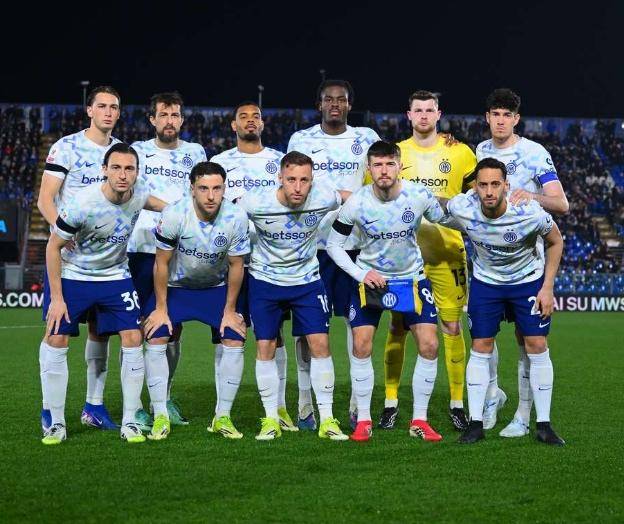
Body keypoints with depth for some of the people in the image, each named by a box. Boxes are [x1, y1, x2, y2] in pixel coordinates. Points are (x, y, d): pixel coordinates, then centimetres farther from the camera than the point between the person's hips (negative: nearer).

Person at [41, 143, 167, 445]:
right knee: (56, 341, -10)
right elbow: (53, 247, -16)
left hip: (115, 277, 3)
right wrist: (56, 297, -17)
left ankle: (129, 423, 2)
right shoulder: (83, 204, -27)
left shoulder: (138, 195, -13)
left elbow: (164, 206, 13)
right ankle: (56, 424, 3)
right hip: (72, 276, -3)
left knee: (133, 340, -8)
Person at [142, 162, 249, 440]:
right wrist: (161, 308, -12)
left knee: (235, 341, -11)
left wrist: (230, 311, -5)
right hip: (175, 286, -1)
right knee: (156, 339, -16)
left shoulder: (236, 218, -22)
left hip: (216, 288, 1)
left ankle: (222, 417, 1)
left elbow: (236, 266, -9)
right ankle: (161, 417, -5)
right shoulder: (174, 215, -28)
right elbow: (162, 263, -16)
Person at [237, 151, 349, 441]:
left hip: (307, 279, 1)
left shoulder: (323, 198, -20)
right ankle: (271, 420, 10)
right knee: (265, 346, -1)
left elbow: (349, 197, 4)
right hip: (265, 279, -1)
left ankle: (327, 420, 2)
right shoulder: (255, 203, -24)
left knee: (320, 343, -6)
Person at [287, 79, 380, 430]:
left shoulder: (366, 139, 9)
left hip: (355, 242, 1)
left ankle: (359, 401, 9)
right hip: (312, 241, -1)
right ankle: (306, 405, 4)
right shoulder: (301, 140, 7)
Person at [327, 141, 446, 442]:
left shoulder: (419, 196, -15)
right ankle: (363, 421, 5)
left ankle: (419, 421, 6)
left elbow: (444, 220, 6)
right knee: (361, 346, -9)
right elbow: (334, 245, -6)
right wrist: (361, 274, -14)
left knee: (429, 345, -8)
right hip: (369, 278, -1)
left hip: (412, 277, 1)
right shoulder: (356, 204, -17)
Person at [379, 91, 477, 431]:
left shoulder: (459, 153, 5)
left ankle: (457, 404, 9)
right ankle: (391, 403, 9)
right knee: (398, 326, 1)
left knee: (452, 326, 0)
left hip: (446, 249, 0)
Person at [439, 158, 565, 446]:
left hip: (529, 280, -1)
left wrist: (547, 288, -11)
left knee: (537, 346, -5)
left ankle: (544, 425, 4)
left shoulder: (530, 213, -30)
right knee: (480, 348, -2)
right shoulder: (460, 208, -27)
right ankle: (476, 423, 6)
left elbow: (555, 242, -10)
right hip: (485, 281, 1)